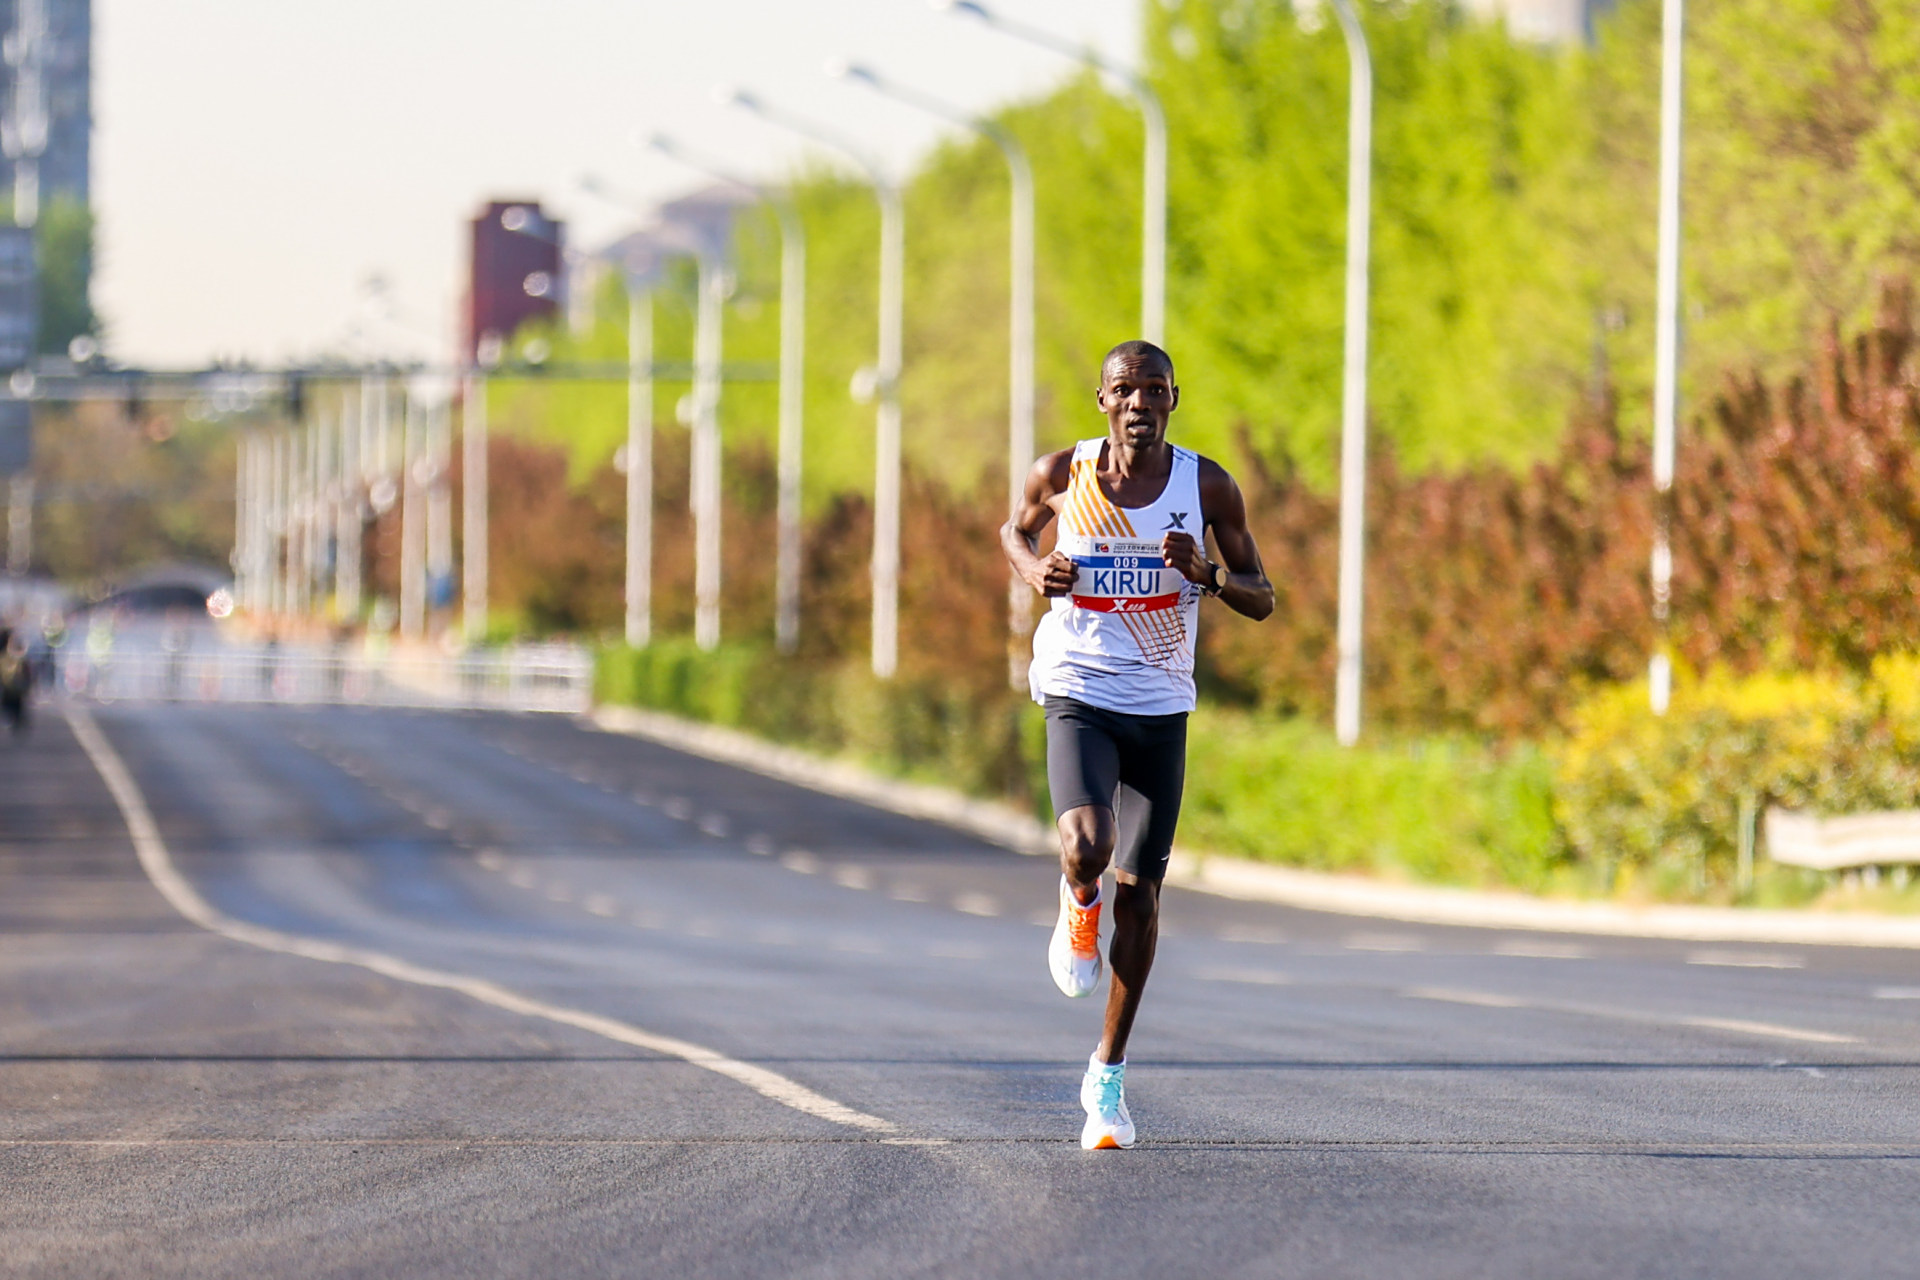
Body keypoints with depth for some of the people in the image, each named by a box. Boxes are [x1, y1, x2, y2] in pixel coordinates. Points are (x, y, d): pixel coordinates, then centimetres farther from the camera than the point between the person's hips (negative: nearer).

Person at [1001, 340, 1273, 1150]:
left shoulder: (1208, 488, -5)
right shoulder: (1063, 475, -5)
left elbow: (1262, 600, 1)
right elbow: (1015, 530, 16)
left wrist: (1207, 574, -20)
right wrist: (1035, 571, -7)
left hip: (1162, 709, 2)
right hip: (1078, 695, -2)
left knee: (1139, 893, 5)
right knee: (1086, 852, -27)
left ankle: (1108, 1077, 19)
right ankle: (1078, 908, 12)